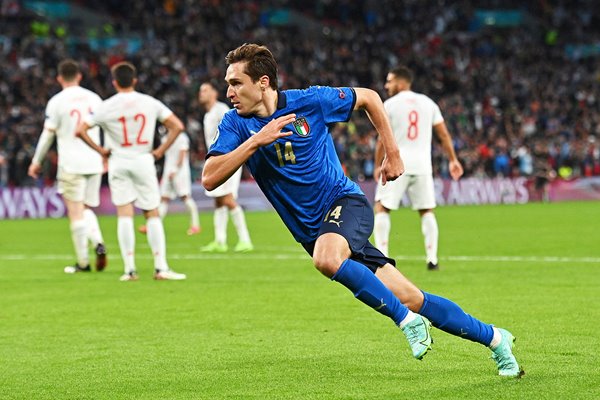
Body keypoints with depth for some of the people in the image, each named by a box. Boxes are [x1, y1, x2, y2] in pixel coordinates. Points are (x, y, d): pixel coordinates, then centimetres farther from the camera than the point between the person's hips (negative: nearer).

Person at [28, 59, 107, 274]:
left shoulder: (57, 101, -4)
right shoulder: (93, 98, 7)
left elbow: (48, 134, -2)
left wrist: (36, 161, 8)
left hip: (71, 165, -4)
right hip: (94, 163, 4)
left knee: (76, 212, -1)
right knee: (86, 209, 16)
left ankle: (83, 262, -2)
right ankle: (98, 243, -10)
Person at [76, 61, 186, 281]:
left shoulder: (105, 107, -5)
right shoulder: (150, 103, -1)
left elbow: (80, 130, -9)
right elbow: (177, 126, -2)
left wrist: (99, 150, 1)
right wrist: (161, 150, 3)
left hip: (118, 163, 0)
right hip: (144, 162, 0)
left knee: (124, 216, 1)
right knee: (152, 215, 6)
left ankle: (130, 269, -3)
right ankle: (161, 267, 0)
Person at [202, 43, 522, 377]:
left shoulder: (311, 101, -10)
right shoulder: (237, 124, -5)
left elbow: (368, 97, 6)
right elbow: (210, 179, -17)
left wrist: (393, 154, 6)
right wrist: (256, 141, -26)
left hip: (345, 202, -3)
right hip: (313, 231, 3)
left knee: (327, 258, -37)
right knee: (411, 299, 0)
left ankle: (408, 321, -19)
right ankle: (493, 338, 16)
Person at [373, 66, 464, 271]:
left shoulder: (390, 105, -2)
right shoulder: (427, 103, 10)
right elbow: (444, 134, 10)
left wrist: (378, 165, 4)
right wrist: (453, 160, 17)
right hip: (422, 166, 4)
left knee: (381, 208, 4)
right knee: (427, 212, 11)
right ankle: (432, 259, 4)